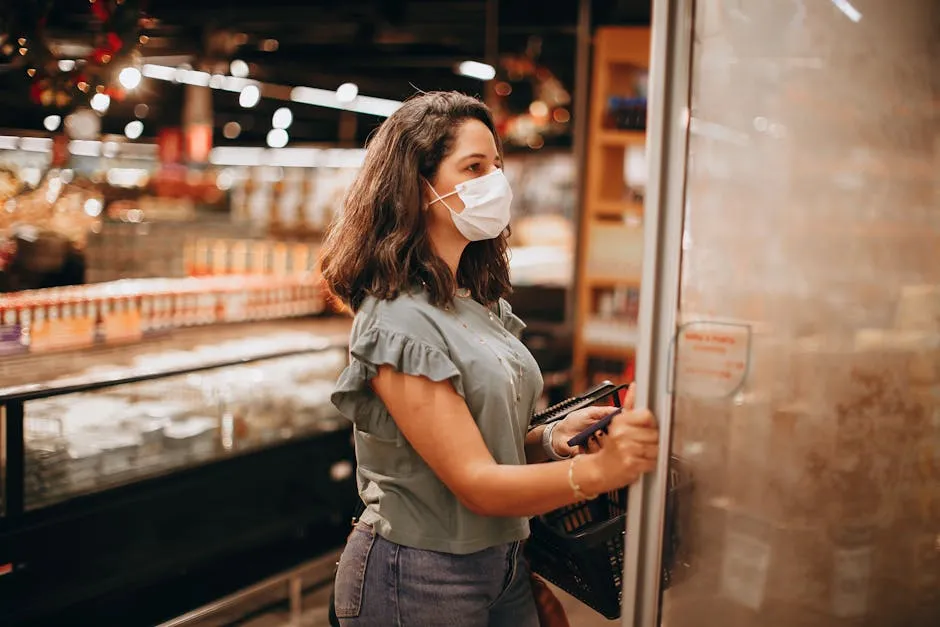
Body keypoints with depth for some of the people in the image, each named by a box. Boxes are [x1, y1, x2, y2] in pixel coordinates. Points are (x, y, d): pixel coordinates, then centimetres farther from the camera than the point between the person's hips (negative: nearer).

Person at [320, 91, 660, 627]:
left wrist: (554, 440, -11)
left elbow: (493, 436, 9)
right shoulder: (397, 324, -21)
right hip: (419, 579, -8)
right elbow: (475, 483, -23)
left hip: (502, 559, 8)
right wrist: (597, 470, -36)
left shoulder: (481, 303, 5)